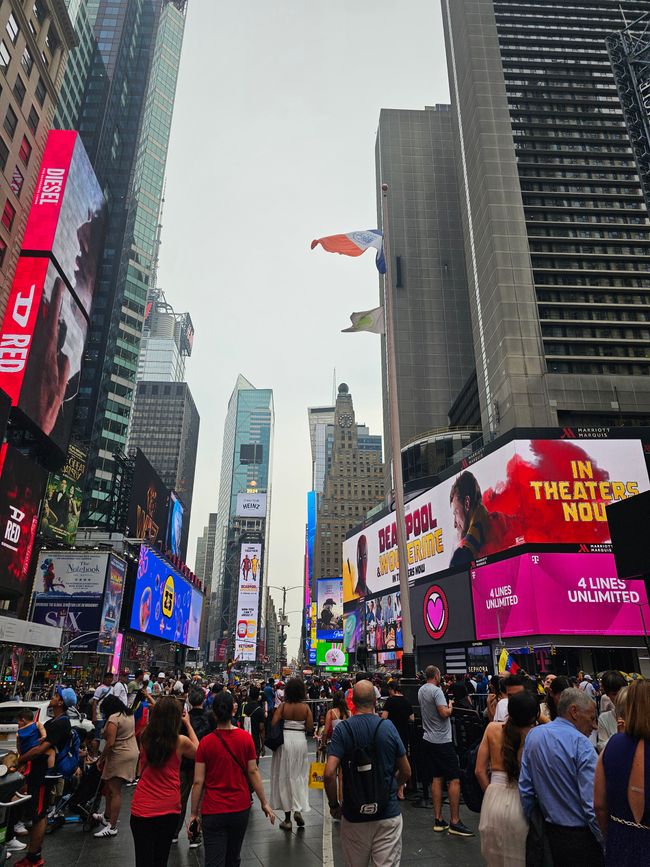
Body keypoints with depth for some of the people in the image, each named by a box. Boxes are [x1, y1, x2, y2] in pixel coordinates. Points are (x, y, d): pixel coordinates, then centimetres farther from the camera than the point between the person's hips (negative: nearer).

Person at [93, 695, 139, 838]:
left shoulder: (113, 718, -17)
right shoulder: (129, 714, 10)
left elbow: (110, 743, -21)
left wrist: (101, 759, -9)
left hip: (120, 756, -9)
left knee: (114, 791, -3)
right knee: (110, 786, 22)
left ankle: (112, 827, 2)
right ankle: (107, 816, 35)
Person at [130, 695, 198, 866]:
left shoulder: (145, 738, -6)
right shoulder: (181, 741, -14)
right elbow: (198, 752, 8)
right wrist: (188, 724, 9)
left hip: (142, 808, 1)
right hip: (169, 808, -1)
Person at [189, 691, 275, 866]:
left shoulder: (205, 742, -10)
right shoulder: (246, 738, -8)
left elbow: (198, 782, -8)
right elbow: (253, 772, -5)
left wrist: (194, 813, 2)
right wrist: (264, 802, 3)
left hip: (213, 811, -2)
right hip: (240, 808, 2)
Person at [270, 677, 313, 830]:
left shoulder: (283, 706, -9)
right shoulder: (305, 707, -6)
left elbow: (273, 724, -14)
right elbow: (310, 728, -6)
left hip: (284, 740, -1)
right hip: (300, 741, 1)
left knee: (284, 776, 11)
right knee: (299, 775, 17)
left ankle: (287, 818, 18)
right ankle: (298, 809, 4)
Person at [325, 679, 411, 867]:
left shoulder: (342, 729, -10)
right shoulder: (388, 727, -7)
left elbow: (329, 773, -19)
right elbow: (406, 772, 1)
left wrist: (334, 805, -3)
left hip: (354, 815, 0)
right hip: (388, 813, 0)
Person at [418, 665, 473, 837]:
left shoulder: (421, 691, 9)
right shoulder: (436, 690, -16)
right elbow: (444, 713, -22)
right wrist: (451, 706, -3)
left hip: (429, 739, 8)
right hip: (442, 740, -8)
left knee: (436, 779, 12)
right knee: (454, 779, -1)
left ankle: (438, 820, 15)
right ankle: (454, 822, 2)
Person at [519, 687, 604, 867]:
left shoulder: (533, 735, 1)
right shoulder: (580, 744, -19)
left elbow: (525, 787, 5)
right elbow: (593, 804, -23)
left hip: (549, 832, 6)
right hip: (580, 837, -6)